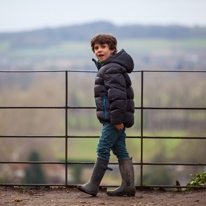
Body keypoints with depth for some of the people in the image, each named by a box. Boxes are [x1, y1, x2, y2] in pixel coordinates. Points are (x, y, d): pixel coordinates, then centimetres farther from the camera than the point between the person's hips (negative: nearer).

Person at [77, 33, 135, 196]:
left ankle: (93, 185, -5)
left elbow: (117, 94, -22)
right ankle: (128, 186, 6)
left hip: (114, 117, -11)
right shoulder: (106, 68, 20)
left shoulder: (112, 68, -14)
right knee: (120, 150, 8)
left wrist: (116, 118, -24)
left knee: (103, 149, -8)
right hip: (115, 118, 11)